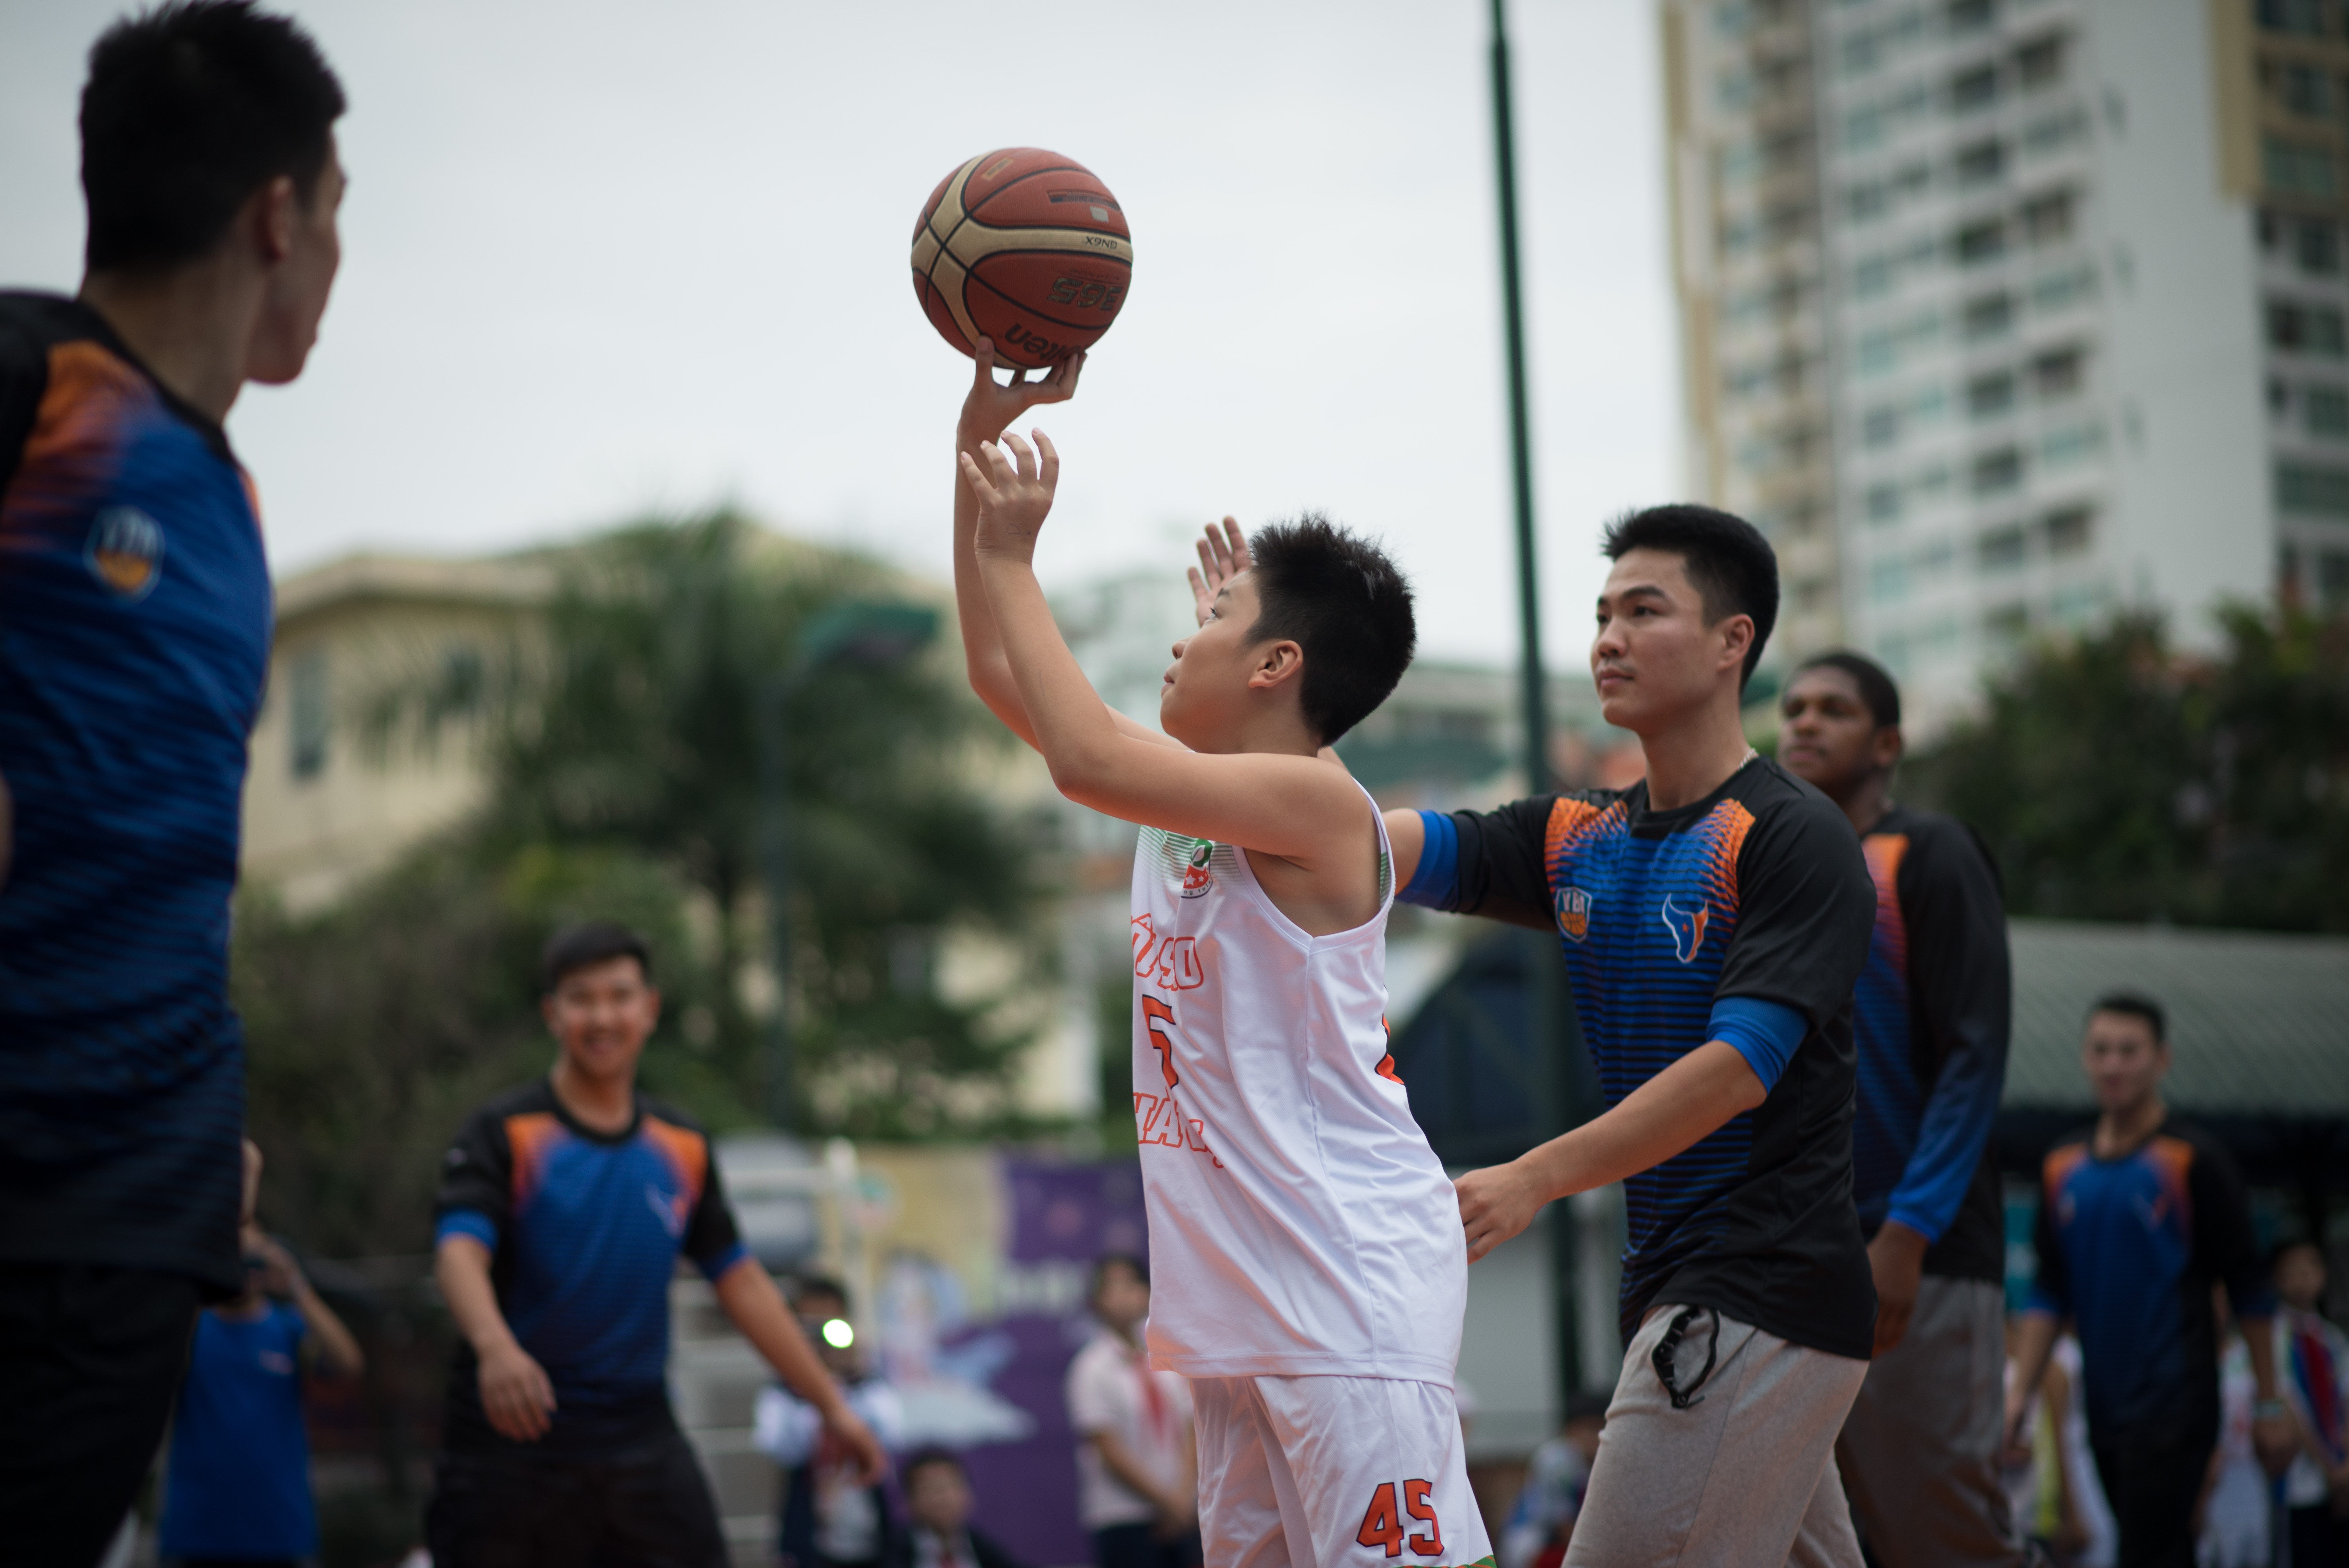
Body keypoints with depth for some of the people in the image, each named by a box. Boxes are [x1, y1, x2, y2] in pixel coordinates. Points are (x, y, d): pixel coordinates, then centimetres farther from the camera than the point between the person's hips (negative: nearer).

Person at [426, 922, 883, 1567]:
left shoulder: (683, 1148, 11)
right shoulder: (505, 1133, -5)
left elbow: (741, 1282, 16)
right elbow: (460, 1252, -20)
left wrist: (831, 1404, 14)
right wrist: (495, 1346, -41)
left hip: (641, 1437, 4)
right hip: (511, 1436, -4)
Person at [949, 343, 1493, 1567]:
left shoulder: (1317, 803, -12)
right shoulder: (1184, 794, 14)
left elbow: (1085, 758, -25)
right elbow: (1002, 674, 19)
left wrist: (1011, 558, -13)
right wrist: (982, 436, 14)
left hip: (1352, 1289, -9)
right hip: (1237, 1300, 9)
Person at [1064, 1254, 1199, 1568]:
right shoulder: (1093, 1369, -6)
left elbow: (1190, 1435, 9)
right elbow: (1110, 1451, -9)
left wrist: (1184, 1496, -6)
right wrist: (1168, 1501, -9)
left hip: (1181, 1515, 5)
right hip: (1124, 1518, -5)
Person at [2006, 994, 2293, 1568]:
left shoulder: (2195, 1162, -4)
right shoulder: (2063, 1170, 11)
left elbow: (2249, 1290, -1)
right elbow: (2049, 1296, 14)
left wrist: (2269, 1405, -2)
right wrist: (2018, 1394, 5)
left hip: (2175, 1406, -5)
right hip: (2105, 1408, 5)